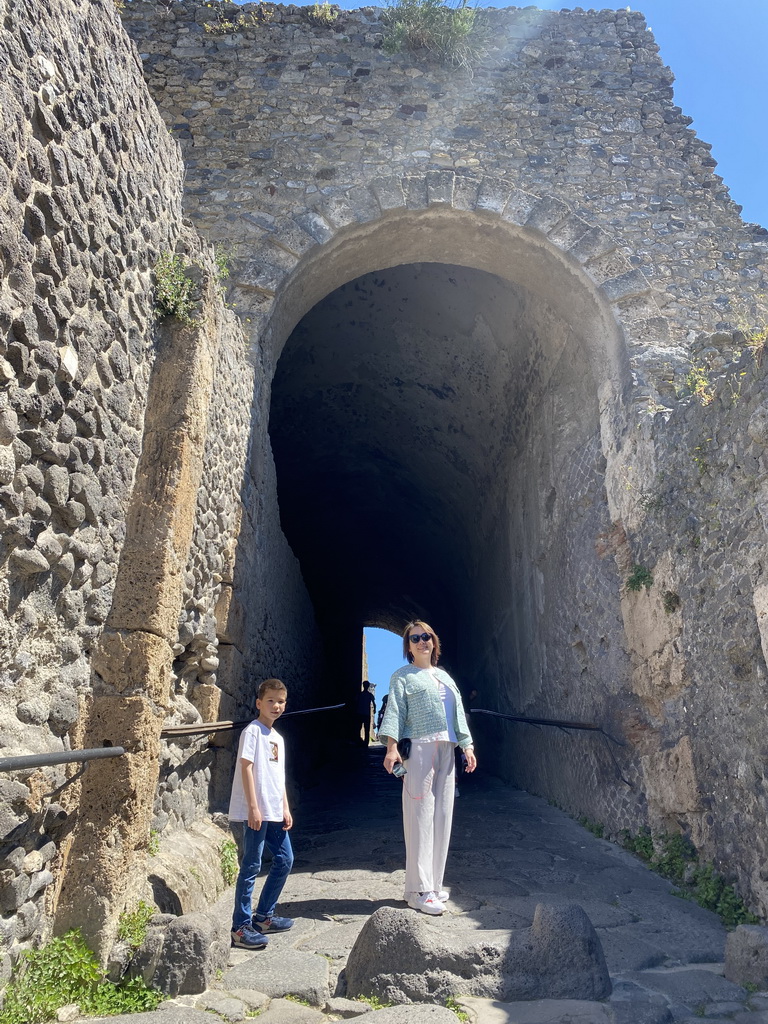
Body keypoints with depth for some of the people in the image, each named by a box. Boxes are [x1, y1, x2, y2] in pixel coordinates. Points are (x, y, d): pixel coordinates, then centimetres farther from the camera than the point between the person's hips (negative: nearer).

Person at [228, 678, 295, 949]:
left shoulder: (278, 737, 15)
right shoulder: (252, 731, -10)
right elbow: (246, 768, -16)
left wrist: (285, 809, 13)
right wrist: (253, 808, -19)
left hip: (274, 813, 9)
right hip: (251, 813, -9)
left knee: (285, 860, 14)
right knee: (251, 867, -2)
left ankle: (263, 916, 27)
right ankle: (240, 928, 11)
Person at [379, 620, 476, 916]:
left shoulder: (445, 676, 22)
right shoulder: (402, 676, 3)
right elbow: (394, 711, -8)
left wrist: (467, 746, 14)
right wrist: (391, 747, -21)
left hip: (446, 750, 7)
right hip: (418, 750, -6)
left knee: (442, 816, 8)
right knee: (420, 817, -7)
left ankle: (433, 884, 18)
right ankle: (418, 891, 0)